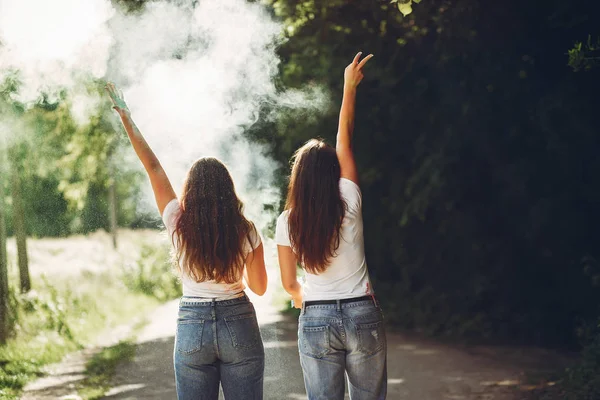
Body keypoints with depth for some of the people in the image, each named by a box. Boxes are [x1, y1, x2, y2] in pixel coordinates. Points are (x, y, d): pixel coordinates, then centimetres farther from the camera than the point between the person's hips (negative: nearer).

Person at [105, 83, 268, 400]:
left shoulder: (178, 225, -4)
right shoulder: (245, 231, -5)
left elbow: (152, 166, 4)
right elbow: (259, 287, 4)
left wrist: (126, 118, 13)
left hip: (192, 327, 1)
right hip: (238, 324, -1)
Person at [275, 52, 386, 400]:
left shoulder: (287, 222, -3)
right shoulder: (349, 204, -7)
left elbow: (289, 282, 5)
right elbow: (345, 140, 4)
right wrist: (349, 87, 13)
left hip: (316, 321, 0)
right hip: (362, 315, 0)